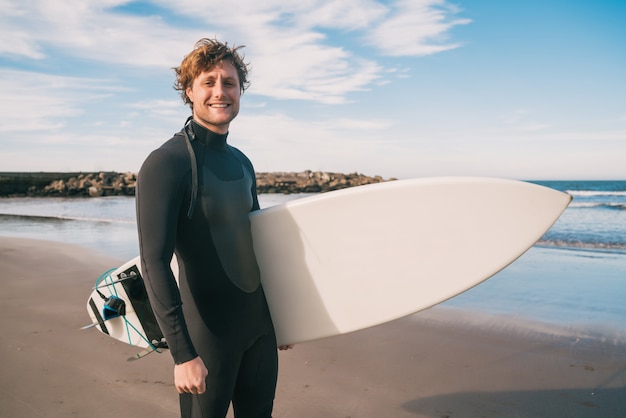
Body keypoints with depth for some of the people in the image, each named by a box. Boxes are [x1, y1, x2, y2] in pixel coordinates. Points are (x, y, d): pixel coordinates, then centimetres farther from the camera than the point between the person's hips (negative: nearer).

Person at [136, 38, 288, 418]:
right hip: (209, 330, -6)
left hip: (260, 323, 7)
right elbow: (154, 262, -21)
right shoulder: (166, 163, -16)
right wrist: (183, 354, -23)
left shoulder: (242, 162, 7)